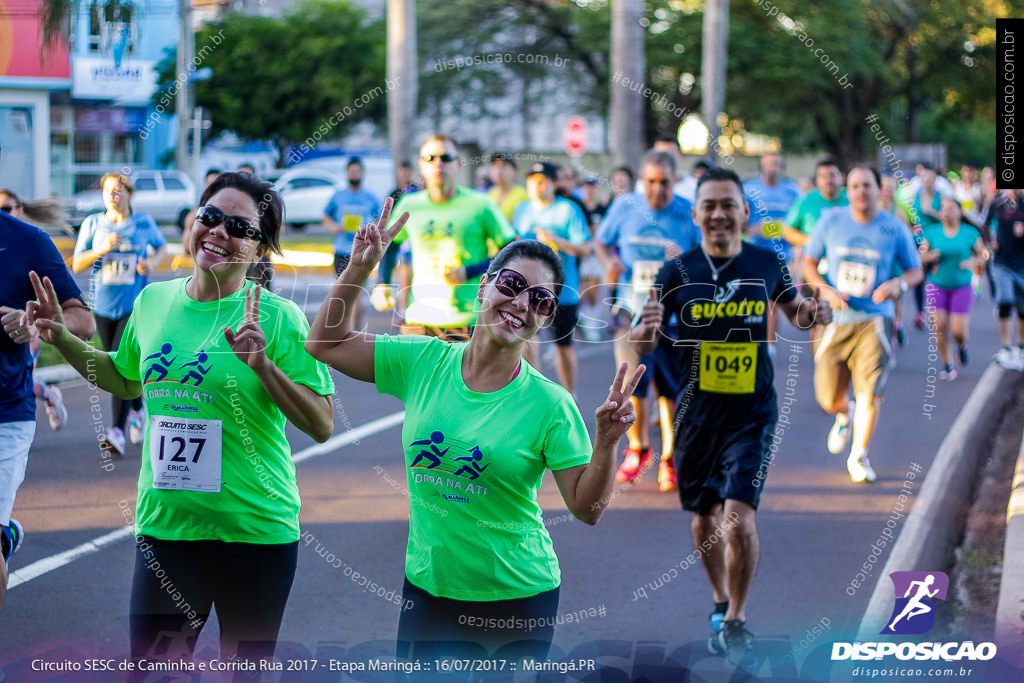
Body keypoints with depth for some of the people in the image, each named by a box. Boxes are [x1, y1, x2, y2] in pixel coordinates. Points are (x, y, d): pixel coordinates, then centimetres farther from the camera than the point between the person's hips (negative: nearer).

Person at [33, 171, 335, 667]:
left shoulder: (277, 318, -9)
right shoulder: (153, 300, 4)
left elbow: (322, 426, -11)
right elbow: (127, 381, 23)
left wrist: (264, 365, -23)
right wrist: (64, 341, 12)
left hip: (255, 530, -3)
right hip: (164, 522, 3)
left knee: (246, 667, 12)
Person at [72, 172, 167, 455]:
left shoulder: (143, 223, 0)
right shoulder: (92, 224, 1)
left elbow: (162, 246, 17)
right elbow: (76, 264, -1)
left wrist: (152, 261, -4)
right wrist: (102, 249, -18)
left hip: (136, 305, -3)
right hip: (104, 305, 3)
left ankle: (117, 432, -18)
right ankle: (137, 410, 40)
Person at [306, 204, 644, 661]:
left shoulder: (549, 404, -10)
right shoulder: (425, 361, -3)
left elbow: (587, 508, -9)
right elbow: (327, 344, 3)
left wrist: (607, 441, -25)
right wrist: (358, 269, -7)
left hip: (519, 596, -2)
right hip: (427, 587, 2)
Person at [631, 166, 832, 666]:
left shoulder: (767, 264, -2)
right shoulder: (677, 272, -5)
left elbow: (793, 309, 16)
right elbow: (640, 344, -4)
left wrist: (811, 314, -7)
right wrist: (646, 330, -28)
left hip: (752, 413, -1)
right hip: (697, 413, 1)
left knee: (739, 517, -14)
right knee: (704, 517, 15)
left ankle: (736, 620, 5)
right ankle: (721, 603, 40)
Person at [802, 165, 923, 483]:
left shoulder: (894, 229, -2)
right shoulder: (831, 222, 0)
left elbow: (916, 270, 8)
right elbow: (809, 262, 9)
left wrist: (898, 284, -14)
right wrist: (826, 291, -9)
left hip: (873, 320, -1)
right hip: (836, 318, 1)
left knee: (869, 393, -12)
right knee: (829, 399, 6)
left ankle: (859, 457, 6)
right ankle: (844, 417, 43)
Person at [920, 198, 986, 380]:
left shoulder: (970, 233, -1)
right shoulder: (932, 232, 1)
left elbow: (982, 256, 6)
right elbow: (921, 257, 6)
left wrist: (972, 262, -14)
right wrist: (930, 256, -16)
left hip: (962, 286, -1)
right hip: (937, 286, 1)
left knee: (958, 330, -8)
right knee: (939, 326, -9)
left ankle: (962, 345, 30)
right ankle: (948, 365, 7)